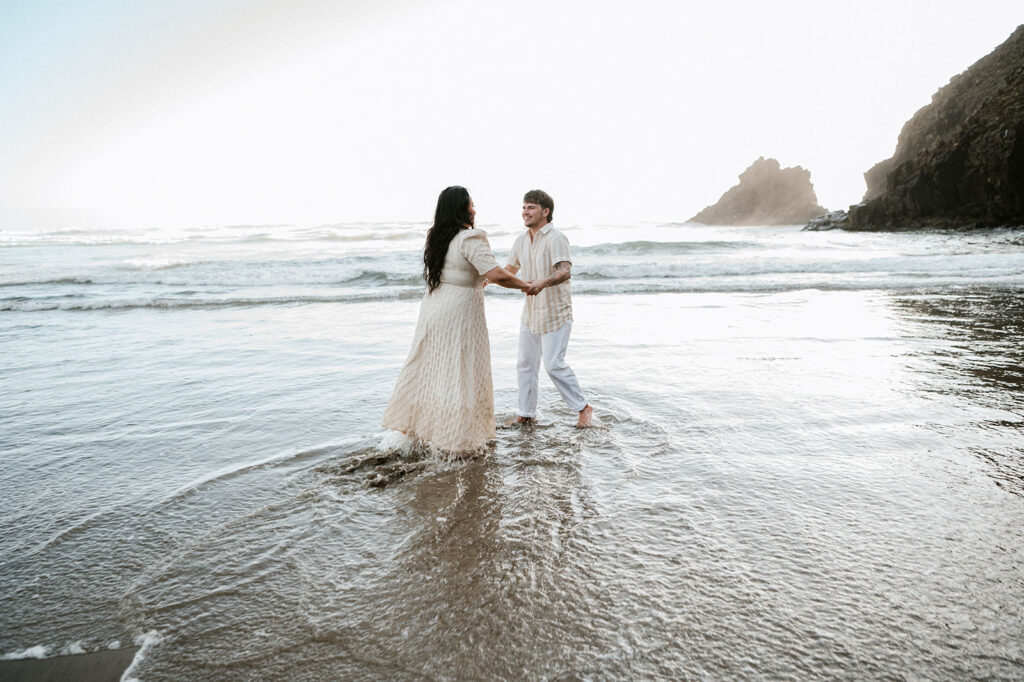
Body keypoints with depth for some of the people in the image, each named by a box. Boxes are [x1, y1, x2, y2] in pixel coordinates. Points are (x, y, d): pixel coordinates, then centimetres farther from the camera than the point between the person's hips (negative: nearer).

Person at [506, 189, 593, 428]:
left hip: (555, 312, -8)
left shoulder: (556, 239, -16)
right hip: (530, 313, 8)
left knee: (554, 364, -9)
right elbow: (510, 269, 23)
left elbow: (565, 271, -31)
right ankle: (526, 413, 25)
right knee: (525, 364, 11)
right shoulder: (521, 240, 8)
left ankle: (583, 407, 9)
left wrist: (543, 283, -49)